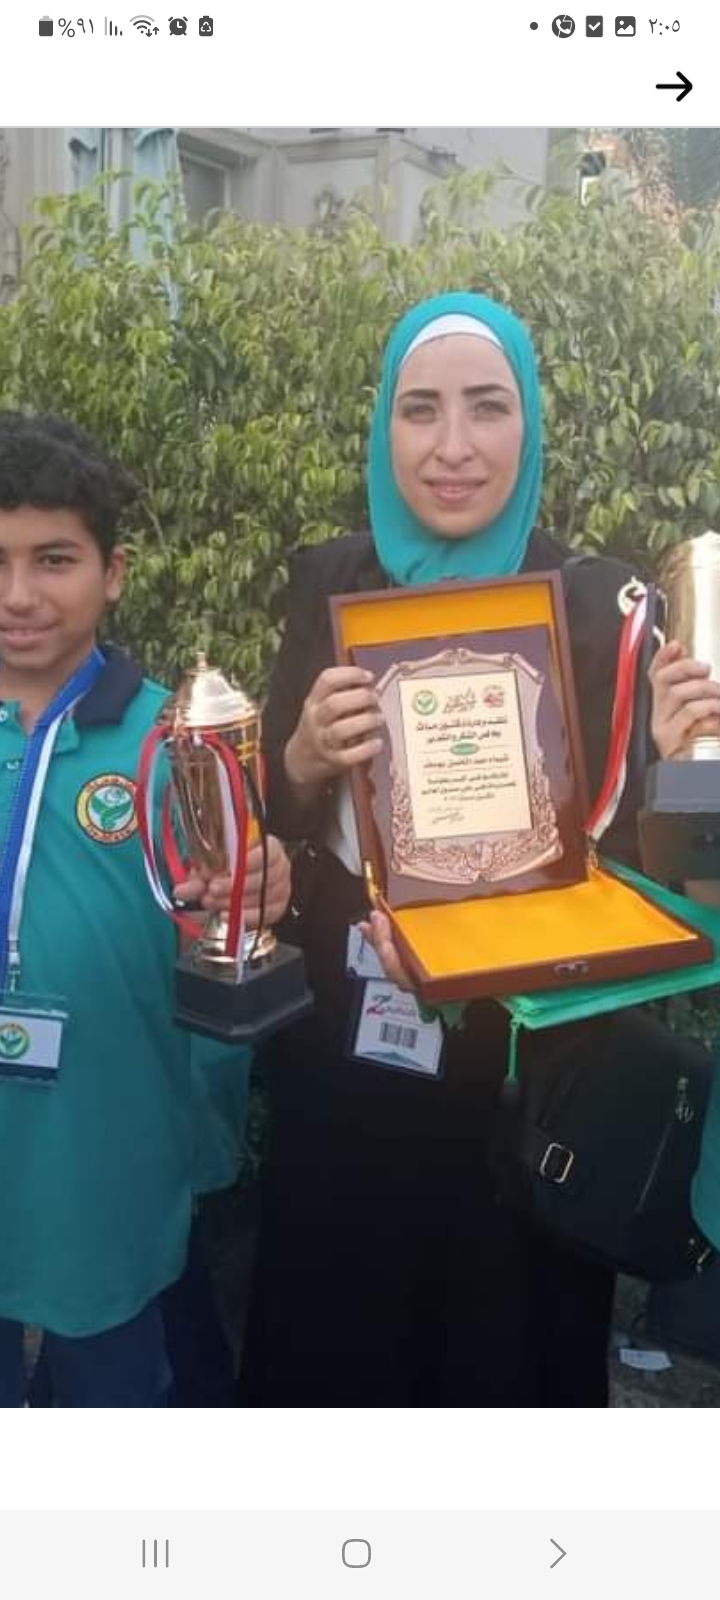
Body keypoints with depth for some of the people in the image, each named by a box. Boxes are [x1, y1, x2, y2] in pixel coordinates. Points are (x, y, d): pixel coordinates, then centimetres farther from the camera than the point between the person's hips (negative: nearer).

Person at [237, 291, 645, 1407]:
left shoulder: (601, 603, -8)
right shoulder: (330, 583, -1)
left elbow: (629, 848, -6)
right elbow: (272, 820, 2)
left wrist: (675, 764, -27)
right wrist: (307, 757, -19)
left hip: (527, 1055, -2)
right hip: (344, 1043, 2)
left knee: (507, 1333, 15)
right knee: (325, 1334, 16)